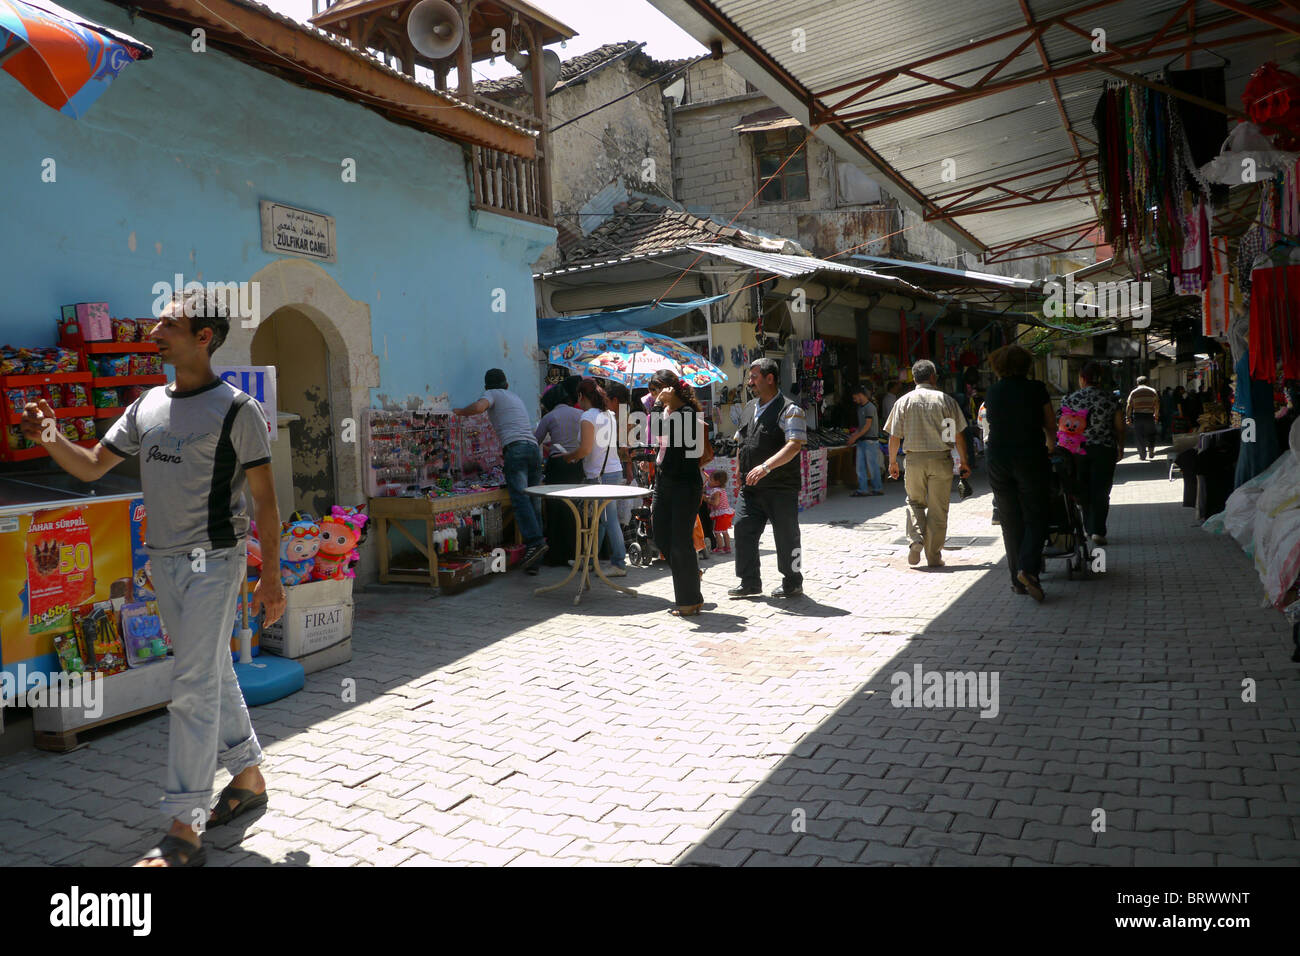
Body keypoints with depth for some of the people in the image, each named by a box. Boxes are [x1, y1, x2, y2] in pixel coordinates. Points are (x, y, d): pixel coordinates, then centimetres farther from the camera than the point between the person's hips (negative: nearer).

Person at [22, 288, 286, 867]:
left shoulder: (236, 409, -8)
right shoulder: (147, 406, 11)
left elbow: (264, 498, -8)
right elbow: (93, 466, 15)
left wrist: (270, 576, -10)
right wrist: (51, 439, -6)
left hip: (214, 560, -7)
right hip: (163, 561, 7)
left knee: (193, 688, -7)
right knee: (214, 678, 16)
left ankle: (184, 834, -1)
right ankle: (249, 779, 31)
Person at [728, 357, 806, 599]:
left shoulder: (789, 410, -9)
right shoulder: (749, 409, 16)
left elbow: (794, 445, -21)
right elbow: (739, 441, 26)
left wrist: (766, 466, -30)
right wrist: (744, 474, 18)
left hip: (780, 488, -7)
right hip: (750, 487, 7)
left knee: (786, 536, 3)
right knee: (742, 528, 3)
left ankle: (792, 583, 18)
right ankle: (750, 582, 14)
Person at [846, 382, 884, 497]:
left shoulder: (870, 407, -11)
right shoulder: (860, 407, 16)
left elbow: (867, 425, -15)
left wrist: (855, 437, -14)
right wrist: (853, 435, 7)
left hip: (871, 440, -9)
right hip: (862, 440, 9)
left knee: (872, 466, -2)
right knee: (860, 466, 4)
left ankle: (878, 488, 8)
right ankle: (863, 489, 6)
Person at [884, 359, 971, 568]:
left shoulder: (903, 401, 1)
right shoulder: (945, 400, 0)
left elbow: (894, 436, 1)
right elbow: (958, 435, 0)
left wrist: (893, 461, 12)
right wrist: (963, 461, 9)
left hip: (914, 459, 1)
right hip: (941, 459, -1)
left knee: (915, 502, 19)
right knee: (938, 509, 6)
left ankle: (916, 539, -3)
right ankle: (934, 556, 10)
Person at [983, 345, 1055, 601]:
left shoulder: (992, 393, 7)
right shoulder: (1036, 389, -1)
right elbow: (1051, 426, 7)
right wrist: (1050, 445, 29)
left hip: (998, 461, 3)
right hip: (1030, 459, -3)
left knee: (1010, 521, 9)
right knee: (1035, 518, 5)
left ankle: (1018, 580, 11)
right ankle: (1028, 569, -16)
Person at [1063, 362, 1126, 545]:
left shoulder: (1070, 399, -3)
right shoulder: (1110, 399, -2)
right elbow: (1119, 427, 3)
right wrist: (1121, 448, 16)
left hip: (1077, 450, 1)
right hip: (1104, 450, -1)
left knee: (1083, 490, 14)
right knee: (1101, 491, 3)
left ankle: (1088, 528, 21)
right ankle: (1098, 531, -5)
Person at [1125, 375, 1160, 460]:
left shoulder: (1133, 392, 2)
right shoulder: (1153, 391, 6)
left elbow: (1128, 406, -1)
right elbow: (1157, 405, 7)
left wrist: (1128, 418, 5)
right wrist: (1156, 416, 18)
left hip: (1137, 416, -1)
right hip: (1149, 416, 1)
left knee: (1139, 437, 3)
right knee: (1151, 434, 18)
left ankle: (1142, 456, 3)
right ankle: (1151, 450, 8)